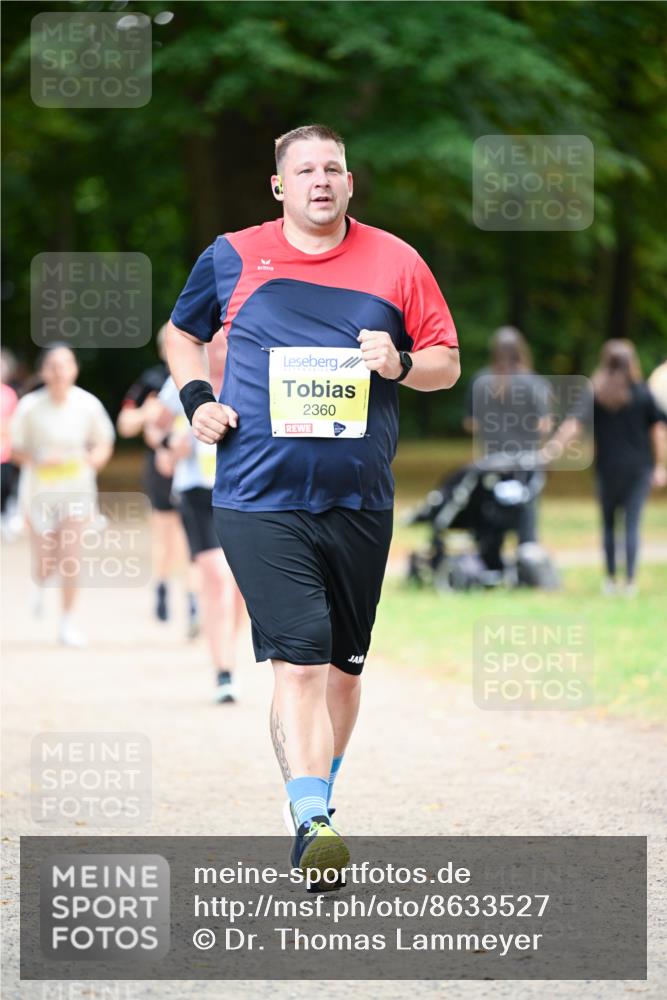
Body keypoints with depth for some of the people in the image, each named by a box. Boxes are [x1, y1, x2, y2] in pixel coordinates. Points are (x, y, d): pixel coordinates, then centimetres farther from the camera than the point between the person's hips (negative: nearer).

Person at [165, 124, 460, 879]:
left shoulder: (395, 263, 5)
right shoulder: (232, 258, 4)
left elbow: (447, 363, 11)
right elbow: (181, 333, 21)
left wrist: (401, 364, -11)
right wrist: (196, 398, 3)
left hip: (359, 501, 3)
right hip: (259, 499, -3)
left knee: (343, 663, 14)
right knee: (299, 659, -17)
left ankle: (318, 799, 33)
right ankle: (311, 823, -24)